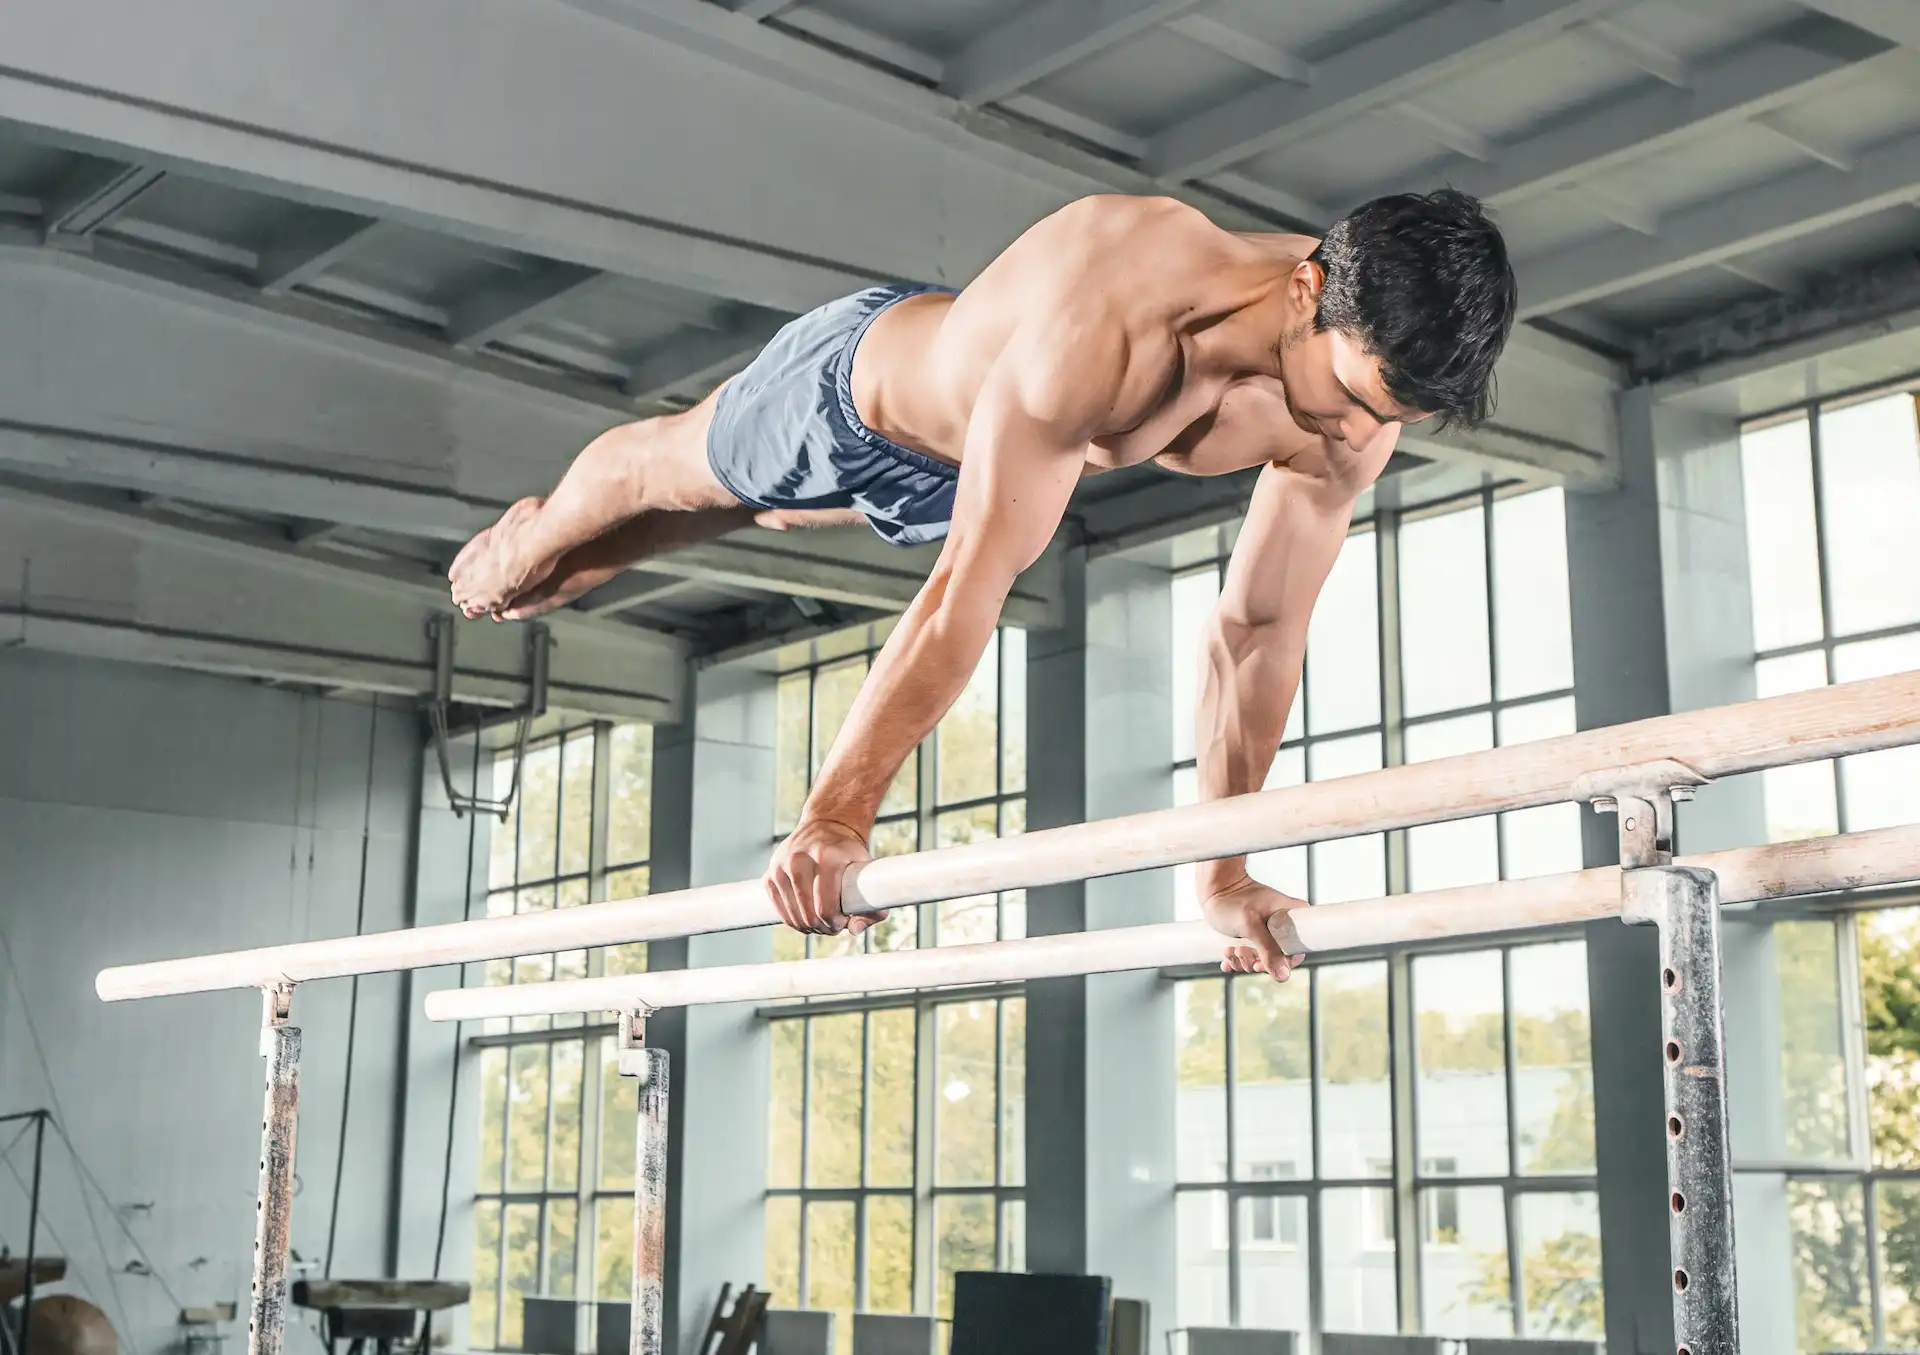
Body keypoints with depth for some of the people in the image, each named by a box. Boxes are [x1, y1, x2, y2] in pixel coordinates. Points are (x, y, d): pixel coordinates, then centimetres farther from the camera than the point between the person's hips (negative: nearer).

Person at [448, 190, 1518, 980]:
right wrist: (836, 815, -46)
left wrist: (1226, 871, -16)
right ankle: (533, 540, 62)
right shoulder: (1104, 308, -50)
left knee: (768, 509, 33)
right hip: (853, 387, -6)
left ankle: (564, 578, 65)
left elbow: (1259, 634, -19)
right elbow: (975, 579, -49)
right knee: (660, 470, 25)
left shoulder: (1356, 423, -30)